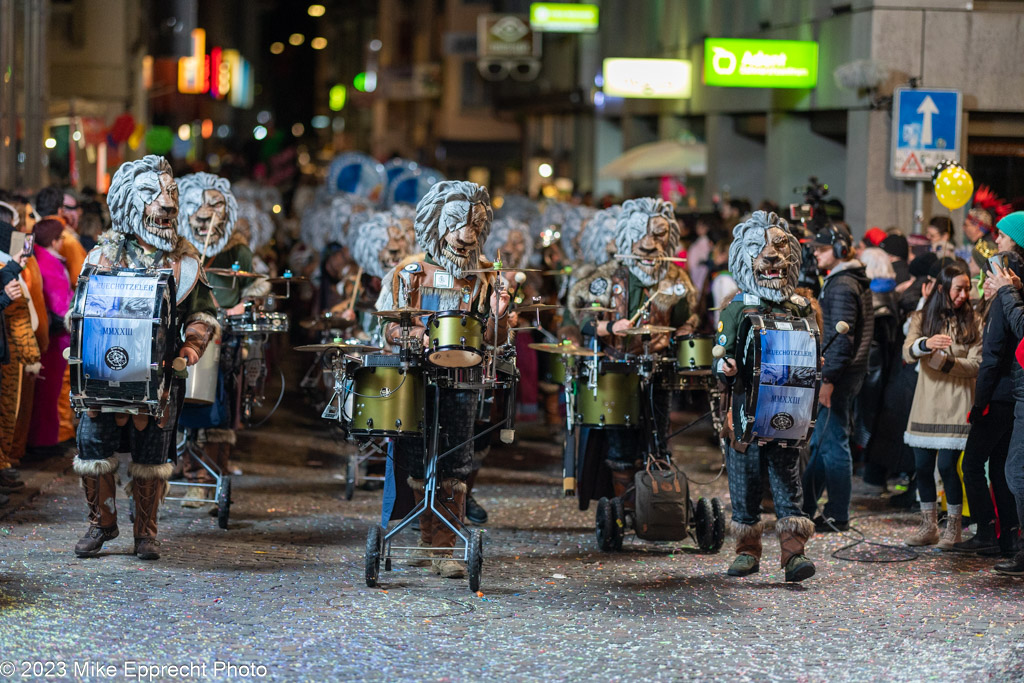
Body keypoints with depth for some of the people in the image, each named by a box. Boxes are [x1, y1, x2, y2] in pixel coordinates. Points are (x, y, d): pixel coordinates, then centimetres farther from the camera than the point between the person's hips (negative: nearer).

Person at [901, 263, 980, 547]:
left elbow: (977, 364, -3)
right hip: (926, 403, 2)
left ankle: (954, 528, 5)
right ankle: (929, 527, 17)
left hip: (956, 404, -2)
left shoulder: (972, 322, 5)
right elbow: (907, 353, -8)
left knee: (947, 465, -8)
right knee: (923, 465, 4)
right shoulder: (922, 318, 7)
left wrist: (947, 362, -19)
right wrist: (925, 344, -30)